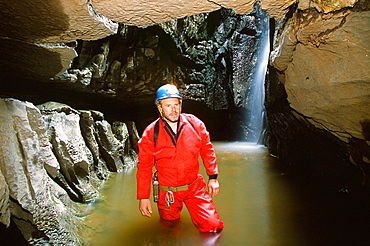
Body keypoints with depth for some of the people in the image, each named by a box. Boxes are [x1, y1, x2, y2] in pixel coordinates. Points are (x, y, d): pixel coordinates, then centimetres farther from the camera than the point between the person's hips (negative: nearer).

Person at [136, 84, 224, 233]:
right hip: (168, 192, 0)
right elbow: (144, 167, -4)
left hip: (195, 187, 1)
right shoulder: (150, 133, -11)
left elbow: (207, 150, 4)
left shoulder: (194, 124, -7)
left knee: (213, 226, -3)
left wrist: (213, 177, 2)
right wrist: (143, 197, -3)